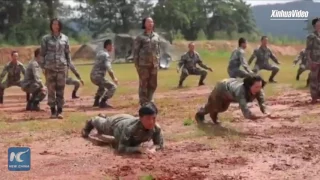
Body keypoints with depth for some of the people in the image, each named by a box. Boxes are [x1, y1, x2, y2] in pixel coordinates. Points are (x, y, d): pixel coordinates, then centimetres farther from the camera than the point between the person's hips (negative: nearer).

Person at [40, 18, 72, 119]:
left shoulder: (65, 38, 8)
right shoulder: (46, 38, 5)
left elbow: (67, 53, 10)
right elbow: (42, 53, 5)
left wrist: (68, 65, 4)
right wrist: (43, 66, -1)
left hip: (62, 66, 1)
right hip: (50, 67, -1)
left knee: (60, 90, -1)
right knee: (51, 90, 0)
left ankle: (60, 111, 3)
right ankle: (53, 111, 6)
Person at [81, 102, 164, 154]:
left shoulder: (156, 128, -40)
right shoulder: (130, 128, -53)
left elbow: (160, 144, -25)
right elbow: (122, 148, -52)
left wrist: (154, 147, -48)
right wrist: (139, 149, -63)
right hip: (115, 123, -5)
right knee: (100, 125, 32)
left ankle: (103, 118, 71)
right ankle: (92, 121, 68)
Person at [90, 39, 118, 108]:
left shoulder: (99, 53, 16)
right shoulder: (106, 55, -12)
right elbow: (108, 68, -22)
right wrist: (114, 78, -15)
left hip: (92, 76, 10)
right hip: (98, 77, -10)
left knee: (102, 86, 35)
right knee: (113, 87, -8)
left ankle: (96, 102, 34)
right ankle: (103, 102, -13)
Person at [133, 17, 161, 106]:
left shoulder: (157, 36, 13)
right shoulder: (140, 37, -1)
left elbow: (158, 50, 16)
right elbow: (135, 51, -2)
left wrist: (158, 62, 11)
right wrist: (136, 64, -7)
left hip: (154, 64, 5)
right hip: (143, 64, -5)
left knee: (153, 84, 8)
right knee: (143, 84, -2)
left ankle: (149, 101, 20)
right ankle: (143, 103, 3)